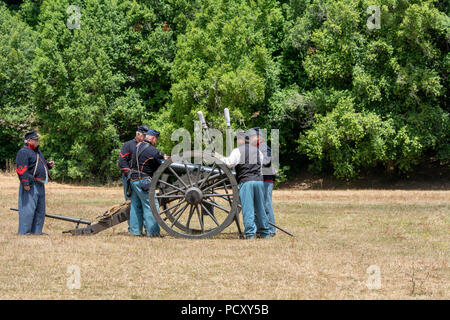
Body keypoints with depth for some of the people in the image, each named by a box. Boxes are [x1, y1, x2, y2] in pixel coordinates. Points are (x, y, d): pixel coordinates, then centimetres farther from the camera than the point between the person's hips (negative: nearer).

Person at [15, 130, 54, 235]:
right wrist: (25, 183, -25)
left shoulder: (38, 152, 21)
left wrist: (48, 165, 11)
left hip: (40, 186, 10)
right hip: (30, 186, -10)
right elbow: (22, 169, -18)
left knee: (40, 210, 12)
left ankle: (36, 230, 18)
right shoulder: (24, 152, -9)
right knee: (28, 209, -10)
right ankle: (24, 231, -9)